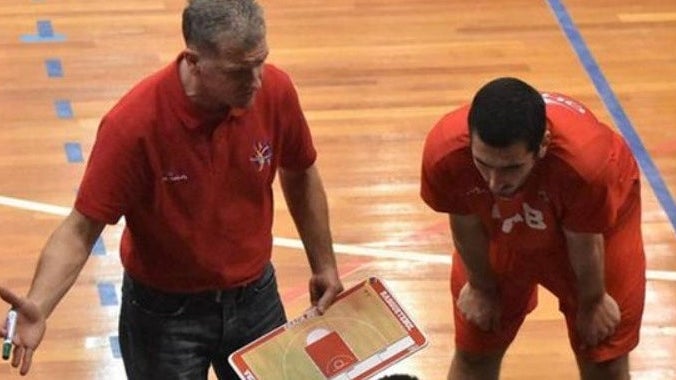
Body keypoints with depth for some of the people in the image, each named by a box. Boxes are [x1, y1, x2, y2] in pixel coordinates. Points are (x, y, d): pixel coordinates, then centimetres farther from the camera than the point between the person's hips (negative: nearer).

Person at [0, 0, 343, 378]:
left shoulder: (276, 91, -16)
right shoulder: (134, 123, -28)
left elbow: (300, 176, 5)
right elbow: (81, 229, -22)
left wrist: (325, 266, 11)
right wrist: (37, 307, -38)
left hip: (255, 298, 4)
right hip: (166, 311, -4)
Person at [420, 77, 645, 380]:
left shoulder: (583, 159, -47)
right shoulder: (444, 153, -41)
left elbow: (585, 244, -24)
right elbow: (466, 225, -17)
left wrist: (592, 302, -5)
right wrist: (481, 287, 2)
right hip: (501, 230, 2)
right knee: (474, 354, 8)